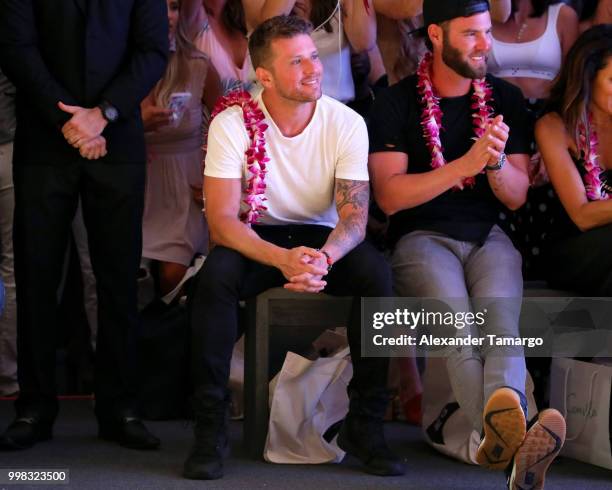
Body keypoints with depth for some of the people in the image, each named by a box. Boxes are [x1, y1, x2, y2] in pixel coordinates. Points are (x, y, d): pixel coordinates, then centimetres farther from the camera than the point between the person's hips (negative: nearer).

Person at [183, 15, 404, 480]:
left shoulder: (347, 123, -10)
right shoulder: (233, 124, -15)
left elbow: (354, 214, -16)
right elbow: (222, 220, -21)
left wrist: (324, 258, -40)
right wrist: (282, 259, -39)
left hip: (322, 237, 1)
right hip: (255, 237, -1)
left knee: (376, 273, -29)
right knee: (216, 273, -34)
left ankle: (366, 424, -17)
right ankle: (211, 426, -23)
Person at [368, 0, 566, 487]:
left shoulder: (505, 99, 13)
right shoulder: (397, 104, 3)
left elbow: (517, 197, 12)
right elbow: (389, 196, -7)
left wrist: (497, 161, -11)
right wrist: (468, 162, -17)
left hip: (488, 237, 2)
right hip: (421, 237, -2)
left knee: (501, 321, -31)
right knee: (459, 332, -32)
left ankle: (504, 434, -58)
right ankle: (514, 434, -55)